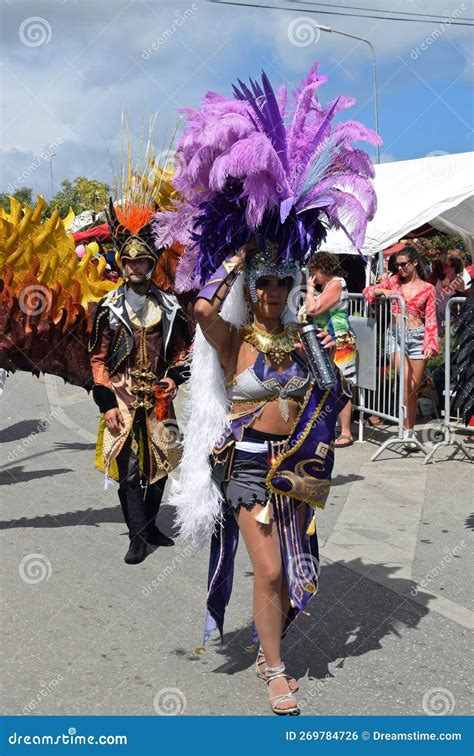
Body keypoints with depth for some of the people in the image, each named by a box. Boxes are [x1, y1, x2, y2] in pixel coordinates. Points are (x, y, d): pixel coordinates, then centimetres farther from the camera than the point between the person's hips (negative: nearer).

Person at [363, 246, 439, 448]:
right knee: (407, 383, -16)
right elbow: (368, 291, 14)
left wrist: (431, 344, -8)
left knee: (414, 386, 2)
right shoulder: (394, 281, 9)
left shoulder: (427, 288, 6)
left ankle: (410, 429, 15)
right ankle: (408, 430, -10)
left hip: (417, 336, 0)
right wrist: (382, 290, -7)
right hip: (396, 334, 0)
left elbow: (431, 320, 3)